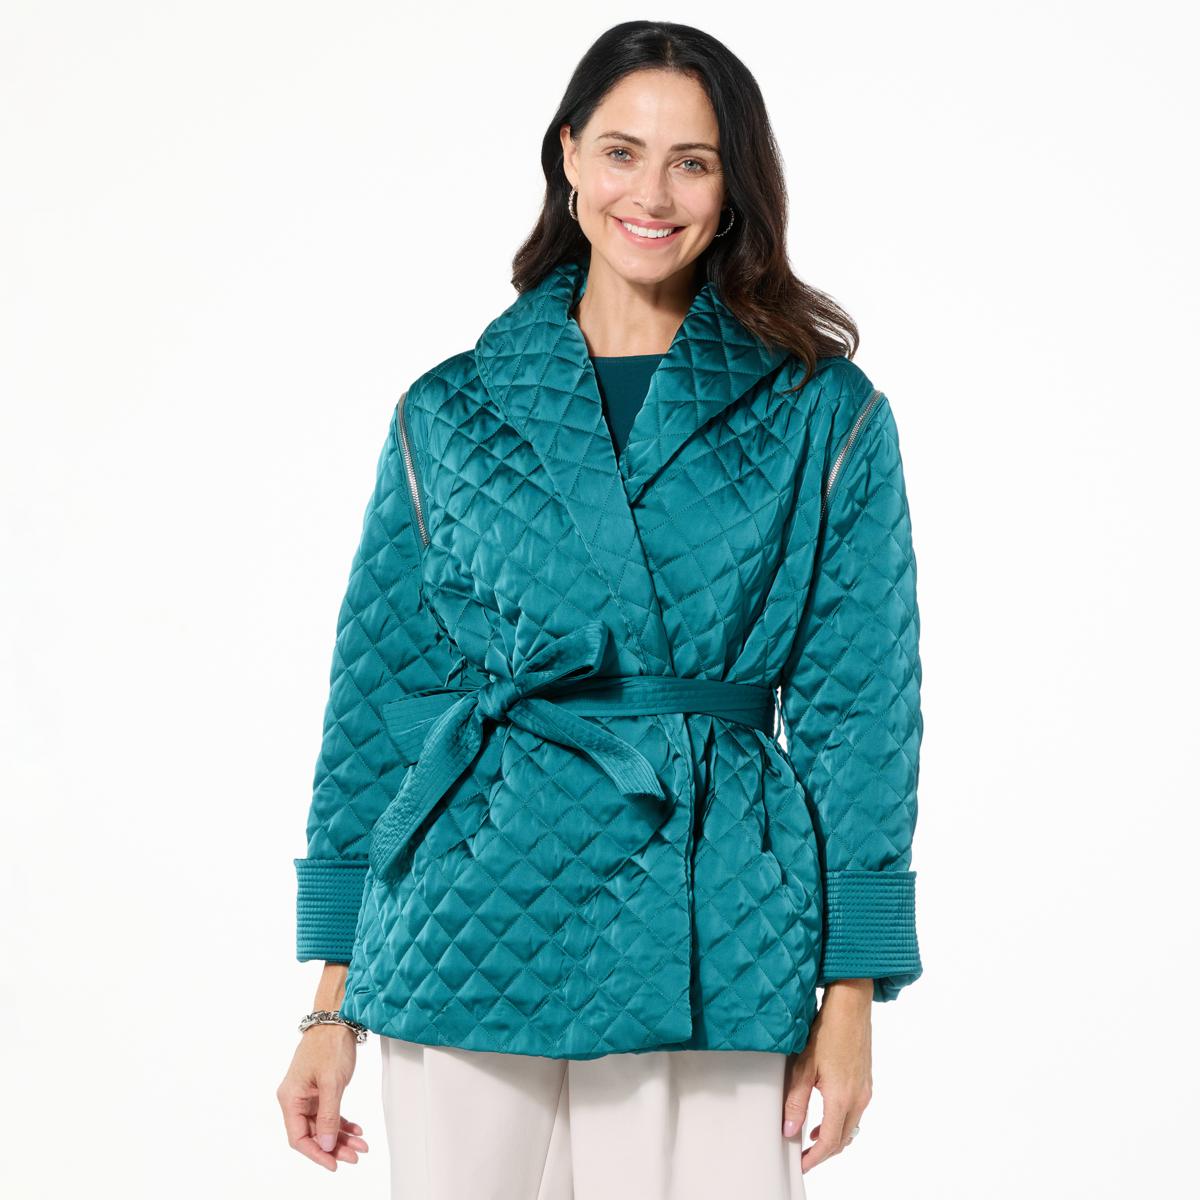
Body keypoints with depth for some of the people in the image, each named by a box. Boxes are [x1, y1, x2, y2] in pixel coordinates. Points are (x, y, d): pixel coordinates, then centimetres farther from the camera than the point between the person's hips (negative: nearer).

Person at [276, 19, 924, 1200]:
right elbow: (378, 698, 9)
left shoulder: (825, 417, 3)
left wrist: (850, 994, -1)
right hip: (474, 937, 1)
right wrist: (333, 1003, 6)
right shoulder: (450, 413, 6)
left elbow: (858, 707, 3)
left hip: (713, 963, -1)